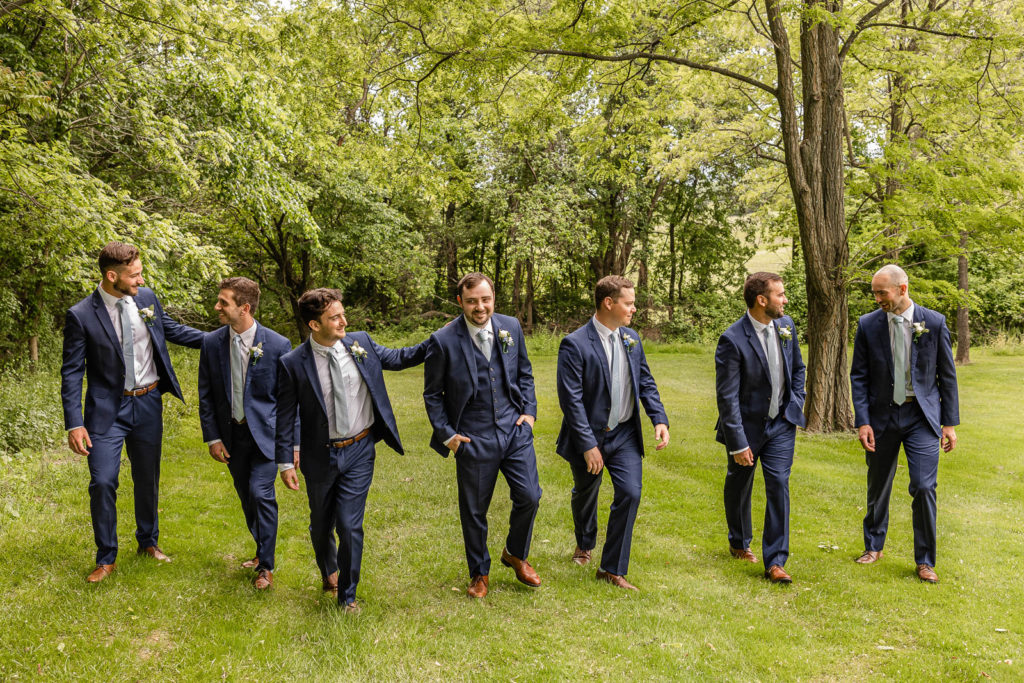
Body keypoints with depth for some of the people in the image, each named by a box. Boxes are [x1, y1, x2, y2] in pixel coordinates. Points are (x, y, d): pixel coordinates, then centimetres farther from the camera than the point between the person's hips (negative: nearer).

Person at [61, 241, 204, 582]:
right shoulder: (81, 316, -13)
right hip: (108, 409, -4)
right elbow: (72, 372, -10)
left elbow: (171, 329, 15)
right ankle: (106, 557, 15)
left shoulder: (146, 298, -2)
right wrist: (74, 424, -16)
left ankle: (148, 541, 36)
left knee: (148, 478, 16)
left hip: (148, 403, 4)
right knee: (102, 483, -6)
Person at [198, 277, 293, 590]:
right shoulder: (211, 343, -3)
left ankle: (266, 567, 6)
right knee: (247, 498, 14)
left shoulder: (278, 345, -13)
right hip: (232, 434, 4)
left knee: (261, 494, -11)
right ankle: (263, 551, 36)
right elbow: (206, 396, 5)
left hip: (266, 432, -4)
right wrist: (212, 438, 0)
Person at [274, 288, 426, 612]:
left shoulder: (360, 343, -4)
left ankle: (347, 595, 21)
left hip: (359, 452, 0)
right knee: (321, 525, 19)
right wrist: (285, 462, -4)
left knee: (349, 525, -2)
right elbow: (285, 415, -4)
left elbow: (397, 358, 12)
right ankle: (329, 570, 51)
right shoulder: (293, 363, -12)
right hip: (320, 456, 0)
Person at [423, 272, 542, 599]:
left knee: (529, 497, 2)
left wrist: (529, 410, 4)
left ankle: (515, 554, 31)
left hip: (514, 429, 3)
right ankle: (479, 572, 33)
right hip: (473, 438, -3)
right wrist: (446, 434, -6)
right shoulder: (443, 341, -11)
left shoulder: (511, 327, 1)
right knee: (474, 511, 10)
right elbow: (432, 394, -1)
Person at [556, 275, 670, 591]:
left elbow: (646, 383, 10)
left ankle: (612, 568, 7)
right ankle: (584, 544, 48)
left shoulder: (631, 338, 2)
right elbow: (571, 399, -20)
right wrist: (588, 445, -21)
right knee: (585, 494, 17)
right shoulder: (575, 344, -18)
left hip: (625, 434, 4)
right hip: (589, 435, -4)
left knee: (630, 493, -8)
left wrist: (660, 419, -4)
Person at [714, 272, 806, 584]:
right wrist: (738, 444, -19)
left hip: (781, 423, 4)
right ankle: (739, 543, 40)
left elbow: (798, 368, 16)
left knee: (778, 485, -6)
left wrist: (796, 404, 6)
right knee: (738, 487, 14)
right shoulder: (733, 340, -22)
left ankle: (775, 562, 1)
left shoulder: (786, 325, -2)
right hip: (747, 426, -4)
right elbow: (727, 397, -20)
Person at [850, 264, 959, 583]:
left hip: (921, 416, -1)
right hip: (882, 416, 1)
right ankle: (874, 547, 33)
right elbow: (859, 376, 0)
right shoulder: (868, 324, -3)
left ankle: (925, 561, 12)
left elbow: (947, 375, 2)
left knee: (924, 487, -6)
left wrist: (950, 422, 0)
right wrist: (862, 421, -7)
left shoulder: (934, 322, -4)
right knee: (878, 486, 12)